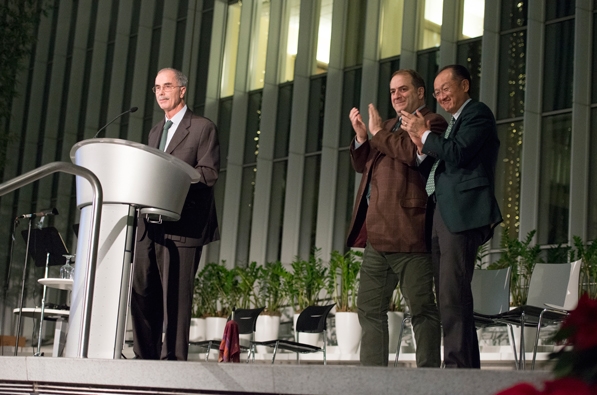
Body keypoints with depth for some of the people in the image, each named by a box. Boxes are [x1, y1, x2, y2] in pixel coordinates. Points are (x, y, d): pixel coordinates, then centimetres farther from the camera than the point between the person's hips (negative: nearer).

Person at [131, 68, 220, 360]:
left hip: (182, 225, -7)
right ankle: (146, 357, 9)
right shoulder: (155, 133, 24)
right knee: (141, 292, 2)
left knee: (175, 295, -7)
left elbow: (208, 174, -9)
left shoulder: (202, 128, 1)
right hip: (150, 225, 7)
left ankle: (173, 358, -3)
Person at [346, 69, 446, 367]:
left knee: (421, 307, -5)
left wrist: (379, 132, -7)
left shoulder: (431, 123, 0)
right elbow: (361, 165, 25)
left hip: (407, 233, -9)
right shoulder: (389, 126, 26)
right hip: (377, 233, 9)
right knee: (370, 308, 8)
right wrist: (361, 135, 8)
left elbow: (414, 153, -19)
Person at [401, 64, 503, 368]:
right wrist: (422, 147, 7)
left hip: (461, 215, -10)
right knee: (447, 299, 6)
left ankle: (458, 366, -16)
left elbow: (456, 154, -14)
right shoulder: (453, 123, 28)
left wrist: (424, 133, -2)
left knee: (453, 297, -16)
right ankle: (468, 366, 9)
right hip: (442, 217, 10)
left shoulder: (478, 113, 1)